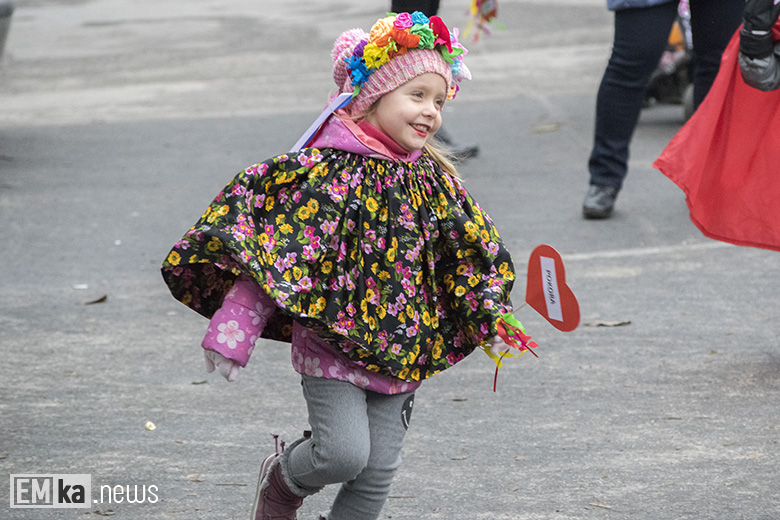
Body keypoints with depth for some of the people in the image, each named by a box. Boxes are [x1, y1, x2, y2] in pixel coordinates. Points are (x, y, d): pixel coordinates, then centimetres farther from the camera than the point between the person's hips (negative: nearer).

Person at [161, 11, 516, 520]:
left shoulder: (434, 181, 4)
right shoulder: (326, 171, -14)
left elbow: (467, 255, 17)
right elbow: (269, 257, -16)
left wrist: (492, 322, 15)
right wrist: (235, 327, -20)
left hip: (400, 351, 5)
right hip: (331, 343, -5)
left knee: (378, 471, 5)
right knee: (344, 452, -13)